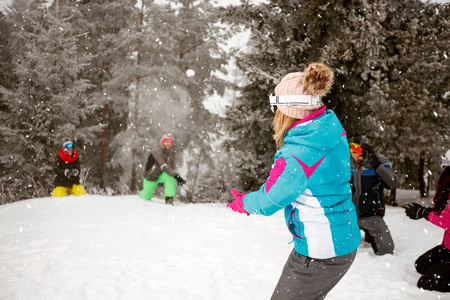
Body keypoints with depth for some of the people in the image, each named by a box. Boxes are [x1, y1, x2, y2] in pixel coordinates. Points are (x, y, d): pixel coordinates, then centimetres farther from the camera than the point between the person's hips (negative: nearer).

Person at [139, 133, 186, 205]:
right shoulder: (157, 151, -28)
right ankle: (140, 193, 42)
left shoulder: (169, 153, -3)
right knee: (145, 198, 4)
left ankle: (169, 199, -23)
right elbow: (163, 166, -39)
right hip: (150, 177, -5)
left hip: (161, 175, 5)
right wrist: (176, 176, -46)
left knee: (170, 177, -28)